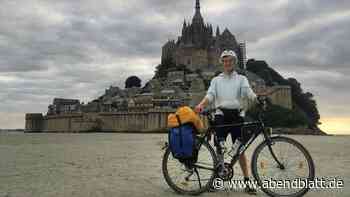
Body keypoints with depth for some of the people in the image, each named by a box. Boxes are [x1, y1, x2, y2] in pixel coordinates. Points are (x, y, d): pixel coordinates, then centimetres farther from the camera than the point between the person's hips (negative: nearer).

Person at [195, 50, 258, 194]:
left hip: (237, 114, 0)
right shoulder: (216, 80, 16)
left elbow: (248, 92, -5)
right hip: (221, 114, 1)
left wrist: (258, 101, -27)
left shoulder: (241, 79, 14)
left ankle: (247, 181, 8)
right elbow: (210, 95, 1)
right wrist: (201, 105, -20)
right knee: (219, 147, -1)